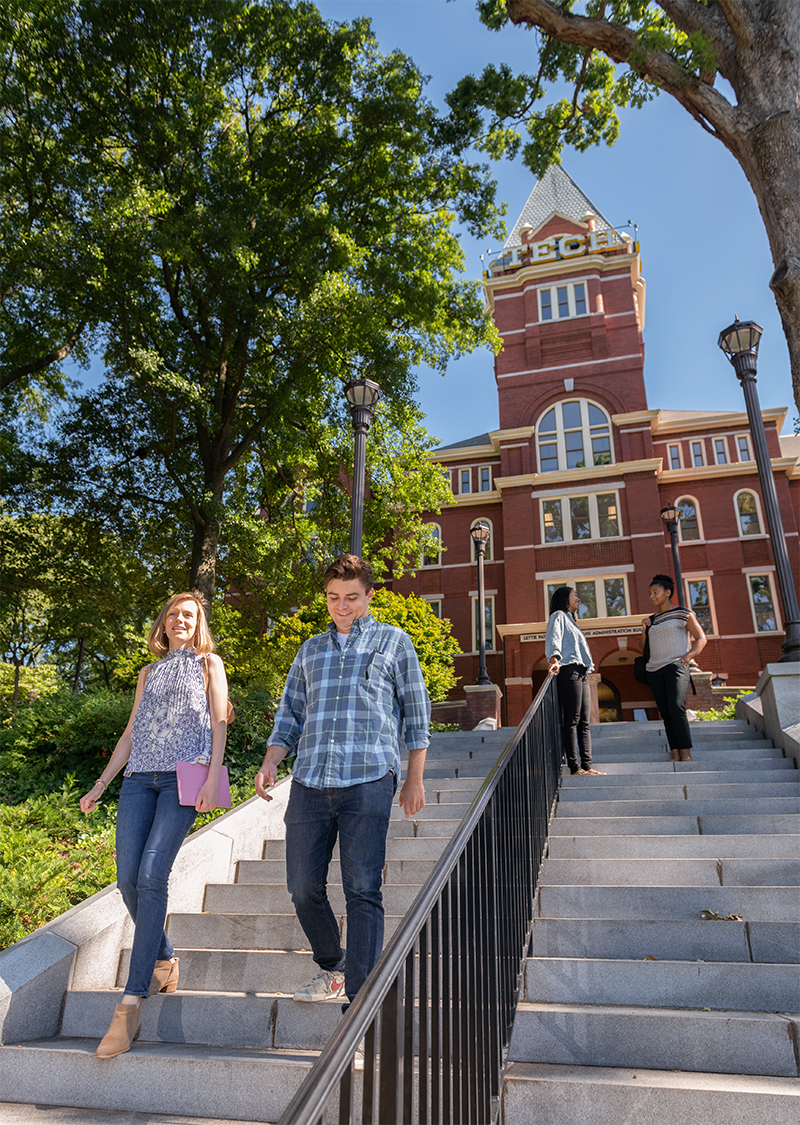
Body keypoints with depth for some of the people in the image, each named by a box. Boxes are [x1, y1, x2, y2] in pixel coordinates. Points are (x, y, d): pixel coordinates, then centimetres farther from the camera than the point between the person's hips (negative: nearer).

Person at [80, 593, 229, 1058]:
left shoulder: (208, 662, 13)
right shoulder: (150, 673, 24)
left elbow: (219, 723, 3)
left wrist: (213, 777, -10)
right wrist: (101, 784, 17)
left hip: (184, 776, -4)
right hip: (140, 777, 5)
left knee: (151, 876, -16)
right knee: (127, 877, -6)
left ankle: (132, 1001, -13)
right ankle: (164, 960, 18)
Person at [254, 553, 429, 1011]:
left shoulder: (394, 641, 11)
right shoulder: (311, 651, 20)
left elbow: (416, 712, 10)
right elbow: (290, 715, 21)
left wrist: (415, 779, 5)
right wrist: (271, 763, 4)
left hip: (368, 782, -4)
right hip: (309, 783, 4)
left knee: (363, 890, -4)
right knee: (303, 887, 6)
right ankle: (333, 970, 30)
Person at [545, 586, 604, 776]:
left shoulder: (570, 619, 31)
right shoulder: (558, 616, 3)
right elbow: (554, 639, -15)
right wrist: (554, 658, -33)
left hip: (581, 674, 9)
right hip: (569, 671, -9)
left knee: (584, 722, 3)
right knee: (571, 721, -11)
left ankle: (587, 765, 1)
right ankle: (574, 766, -13)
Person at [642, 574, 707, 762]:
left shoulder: (684, 614, 6)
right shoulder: (651, 620, 20)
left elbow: (701, 639, 3)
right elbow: (644, 647, 24)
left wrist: (687, 656, -10)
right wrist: (644, 629, 7)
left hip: (675, 666, -5)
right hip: (654, 670, 5)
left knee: (676, 708, -20)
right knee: (665, 713, -1)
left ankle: (686, 753, -16)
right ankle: (675, 754, -1)